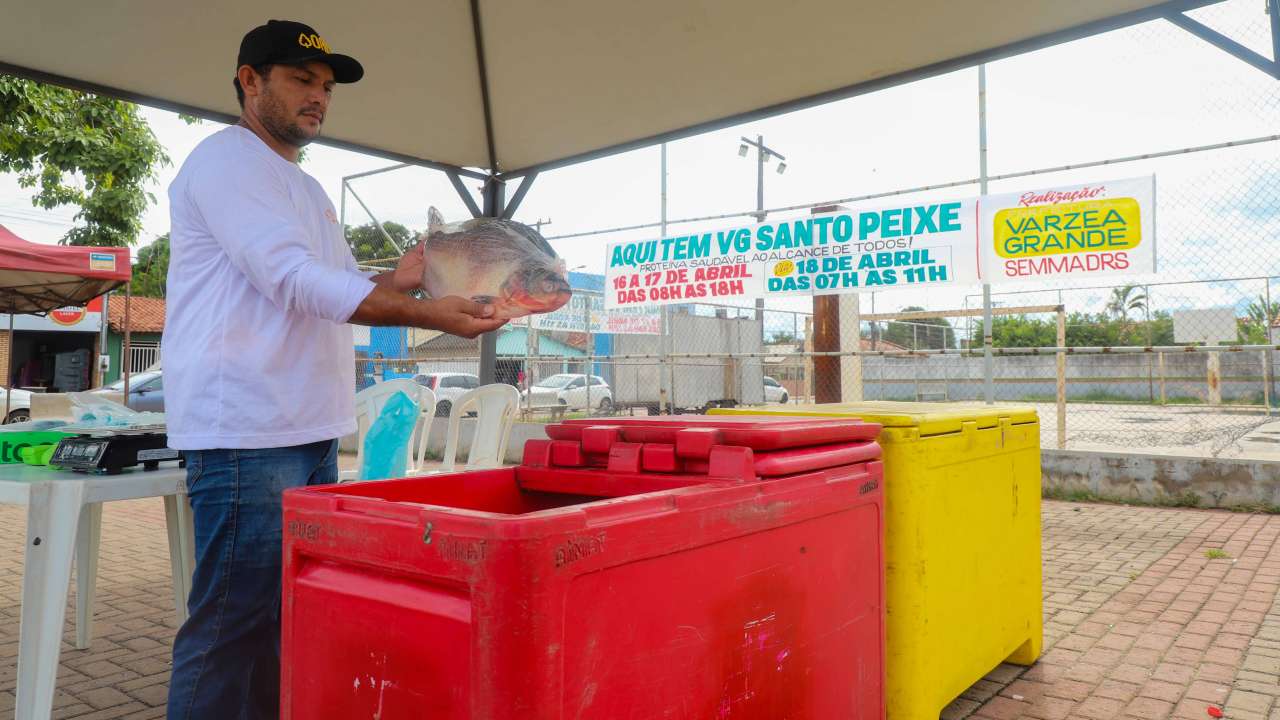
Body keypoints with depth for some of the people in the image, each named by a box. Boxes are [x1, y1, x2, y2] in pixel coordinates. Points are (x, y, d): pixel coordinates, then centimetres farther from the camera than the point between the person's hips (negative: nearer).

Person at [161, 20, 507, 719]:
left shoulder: (305, 188, 22)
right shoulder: (225, 160, -7)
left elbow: (338, 285, 22)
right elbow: (292, 280, -19)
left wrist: (392, 283, 2)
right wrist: (426, 315, -24)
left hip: (309, 430, 9)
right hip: (247, 432, -9)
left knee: (293, 614, 13)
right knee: (234, 626, -4)